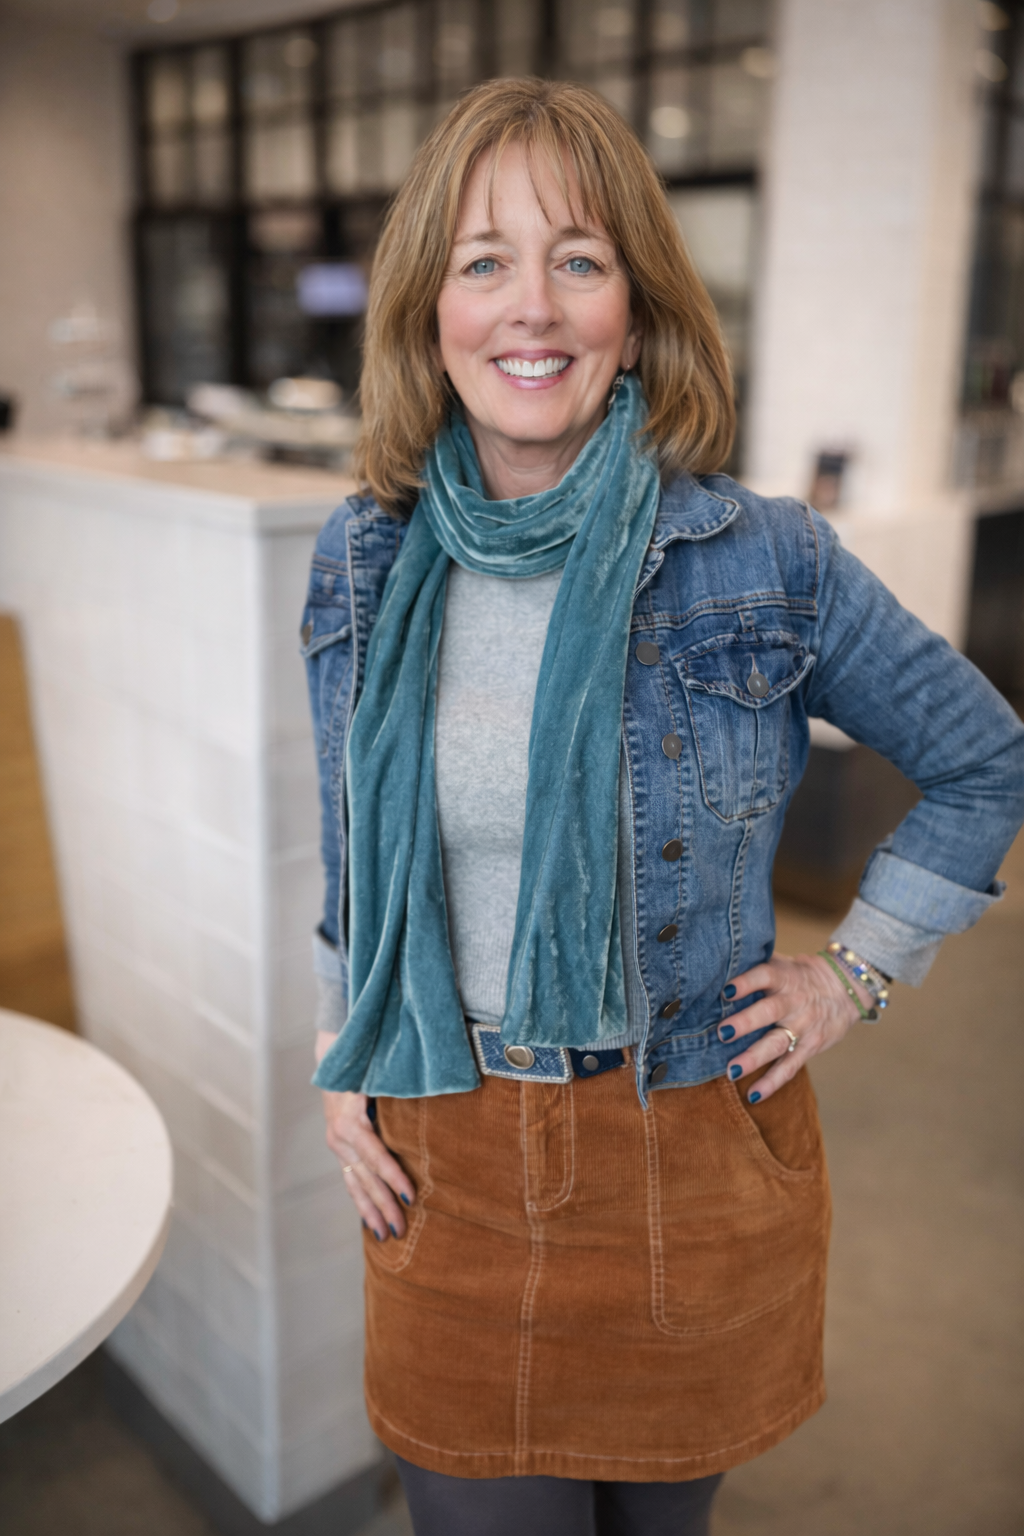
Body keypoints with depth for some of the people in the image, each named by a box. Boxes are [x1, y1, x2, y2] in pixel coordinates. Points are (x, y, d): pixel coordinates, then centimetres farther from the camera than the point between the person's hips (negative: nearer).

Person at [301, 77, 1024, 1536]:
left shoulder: (767, 564, -13)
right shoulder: (362, 566, -3)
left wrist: (855, 975, -1)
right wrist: (341, 1066, 6)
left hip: (694, 1155, -1)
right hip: (443, 1166, 2)